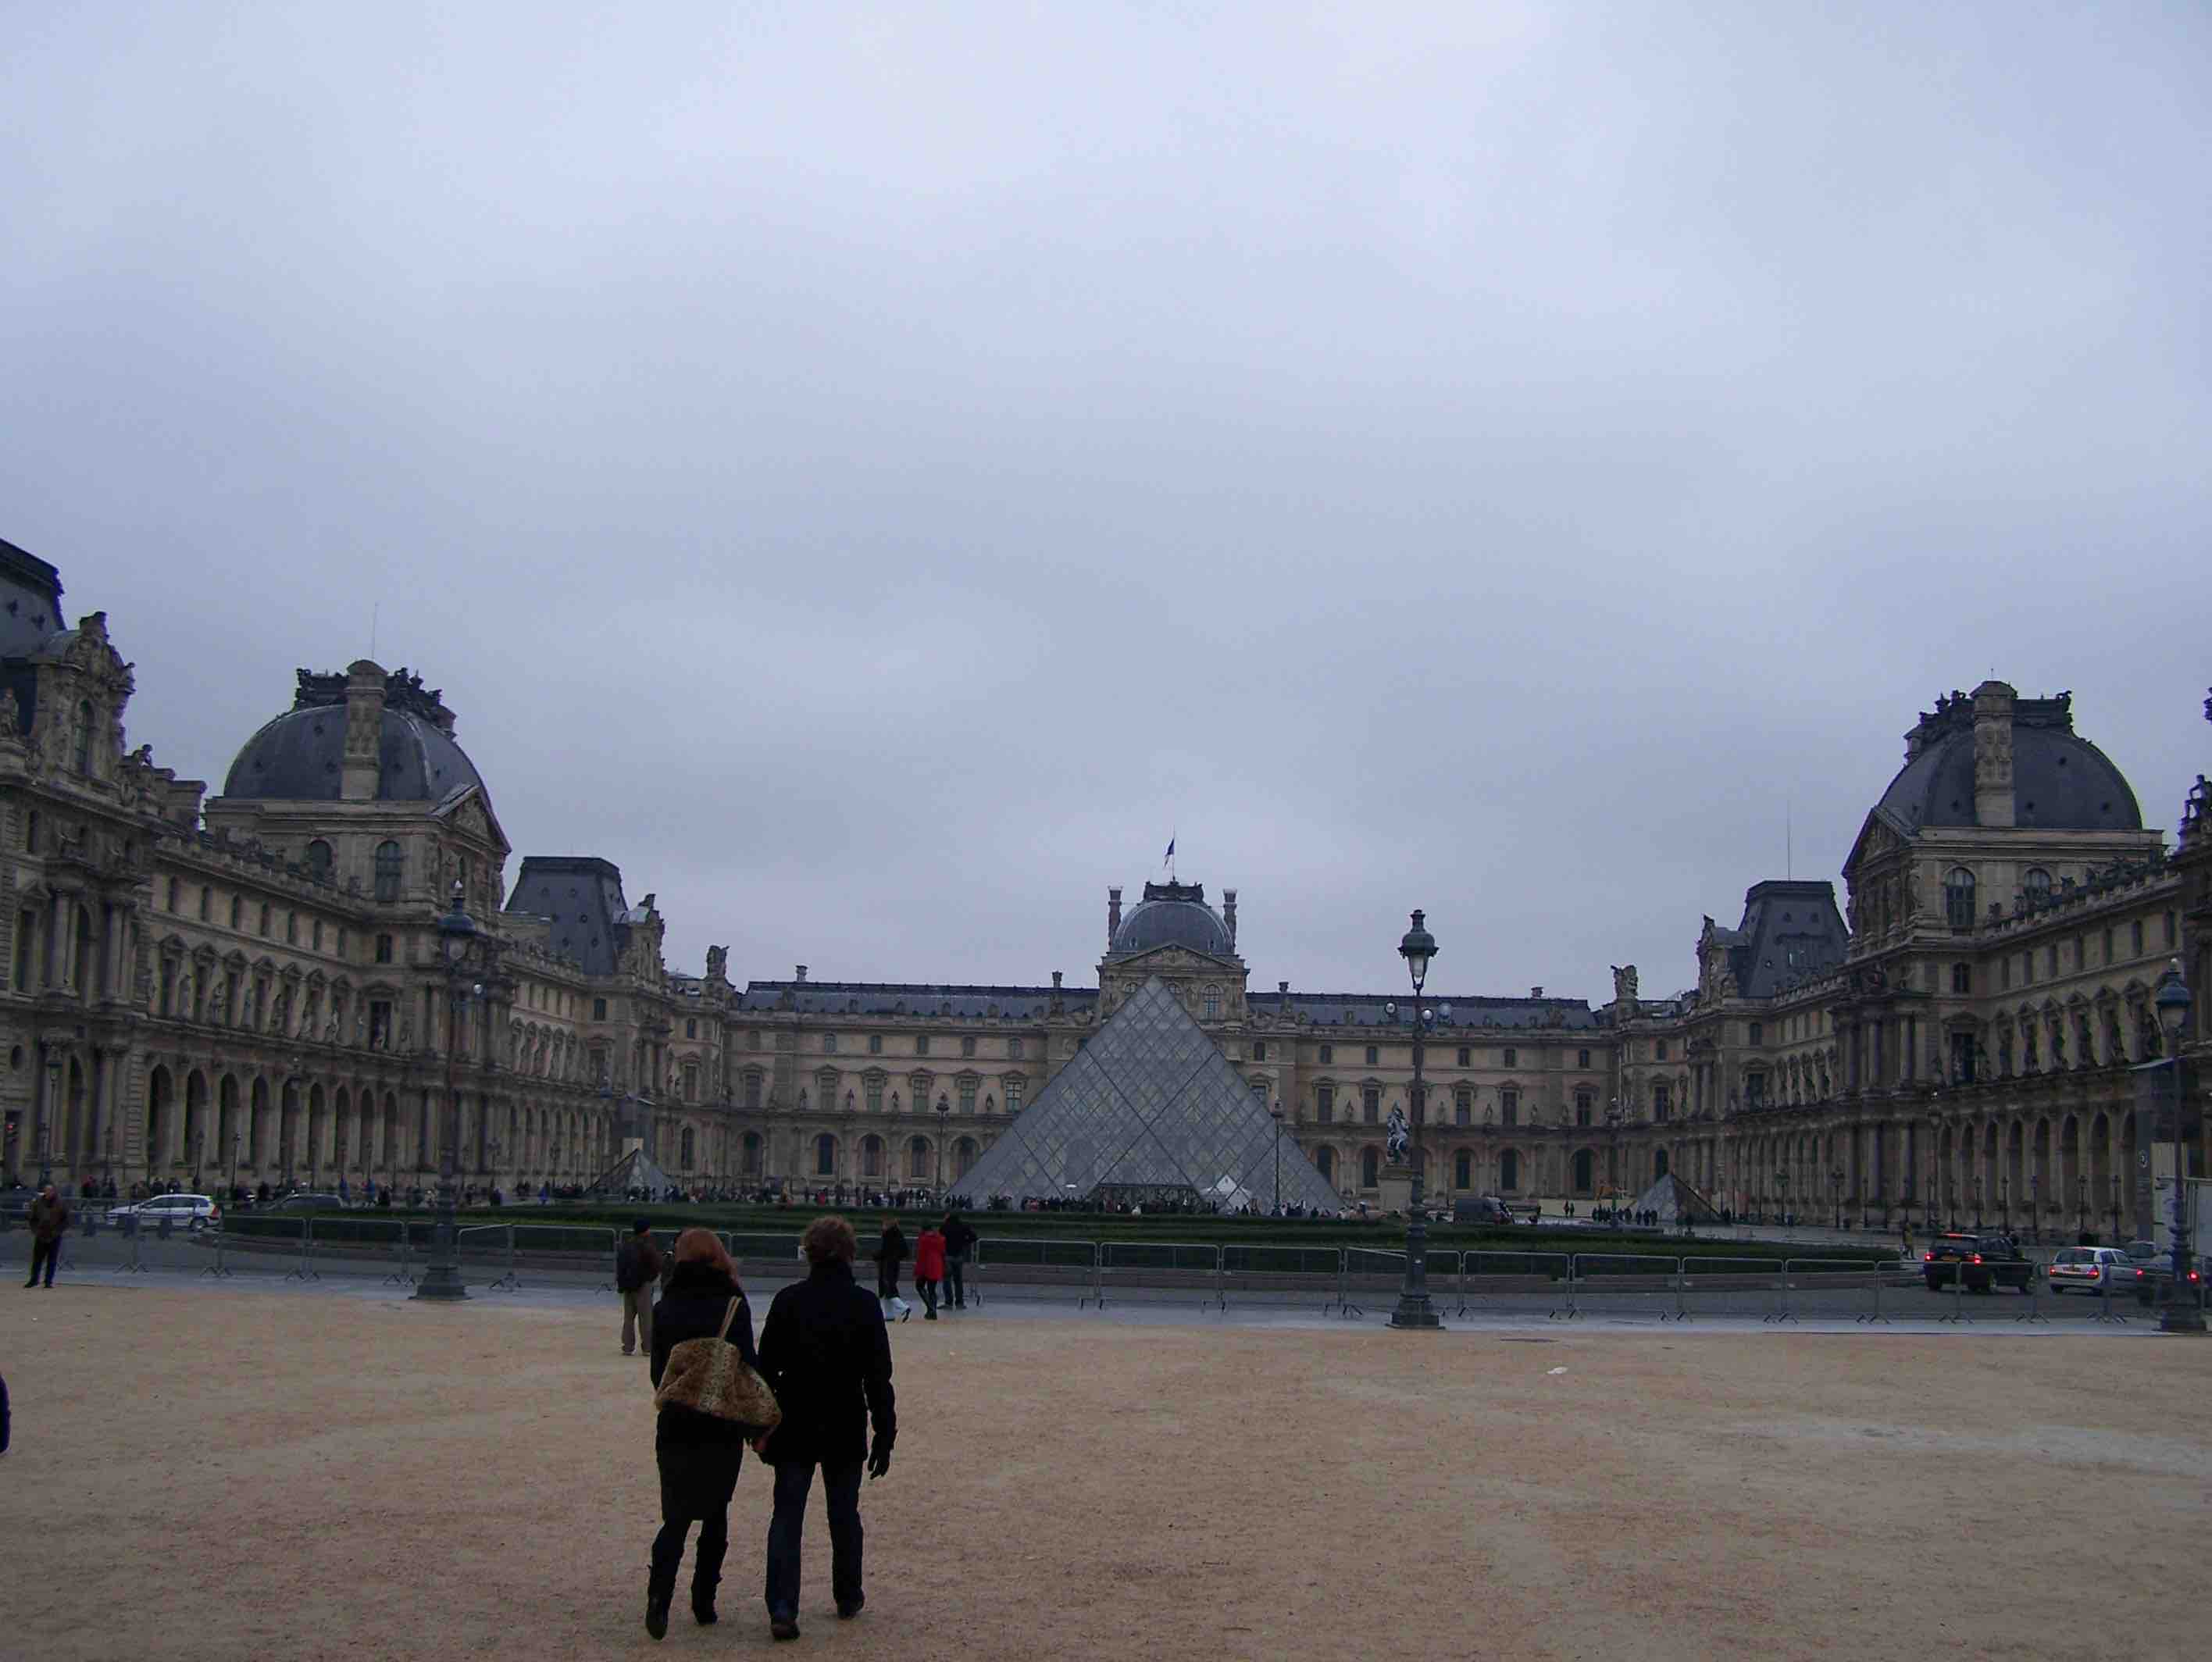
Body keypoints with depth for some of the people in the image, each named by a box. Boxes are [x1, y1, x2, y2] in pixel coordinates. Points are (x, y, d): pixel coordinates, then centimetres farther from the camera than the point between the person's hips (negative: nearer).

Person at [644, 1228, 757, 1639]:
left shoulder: (664, 1309, 2)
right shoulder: (733, 1305, -7)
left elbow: (659, 1370, 7)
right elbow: (748, 1367, -10)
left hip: (676, 1427, 1)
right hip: (722, 1428, -1)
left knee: (677, 1516, 5)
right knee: (715, 1514, 14)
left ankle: (660, 1595, -17)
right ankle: (704, 1601, 16)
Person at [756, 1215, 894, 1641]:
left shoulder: (788, 1301, -7)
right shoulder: (865, 1305, -7)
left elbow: (766, 1367, -3)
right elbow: (879, 1378, -6)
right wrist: (885, 1435, 1)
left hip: (794, 1429, 0)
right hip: (846, 1430, 1)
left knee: (787, 1516, 2)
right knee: (844, 1515, 16)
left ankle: (782, 1608, -10)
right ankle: (847, 1599, 28)